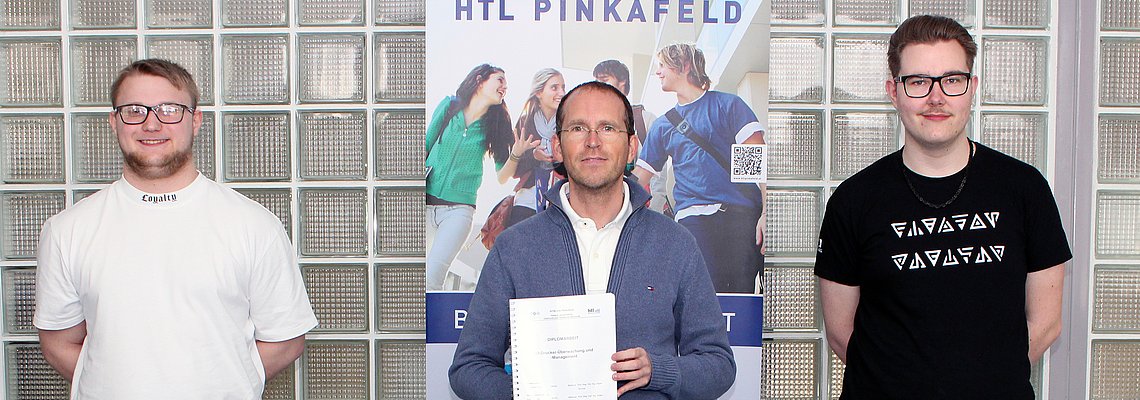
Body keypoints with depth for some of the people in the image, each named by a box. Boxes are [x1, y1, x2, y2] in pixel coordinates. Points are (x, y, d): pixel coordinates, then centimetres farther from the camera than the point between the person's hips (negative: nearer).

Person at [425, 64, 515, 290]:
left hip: (459, 207, -1)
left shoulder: (494, 124, 6)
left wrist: (516, 154, -15)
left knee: (432, 278, -13)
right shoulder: (449, 106, 5)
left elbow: (502, 171, 3)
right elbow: (426, 145, 12)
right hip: (426, 201, 1)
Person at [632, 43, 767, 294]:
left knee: (742, 292, -11)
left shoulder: (727, 105, 9)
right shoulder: (663, 125, 23)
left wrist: (767, 213, -11)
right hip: (693, 216, 3)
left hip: (741, 214, -2)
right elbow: (638, 178, 26)